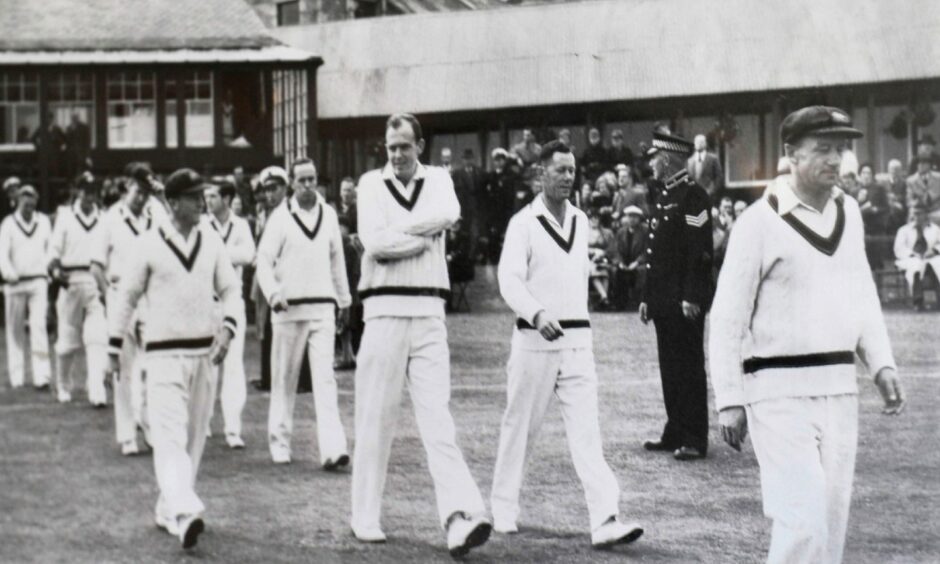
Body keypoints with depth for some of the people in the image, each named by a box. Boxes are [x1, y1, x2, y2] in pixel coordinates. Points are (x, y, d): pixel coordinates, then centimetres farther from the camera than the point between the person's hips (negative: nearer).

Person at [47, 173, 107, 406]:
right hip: (72, 282, 0)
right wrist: (56, 270, -18)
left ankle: (97, 391, -14)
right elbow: (54, 250, 0)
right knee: (68, 338, 8)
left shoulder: (104, 219, 6)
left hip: (98, 283, 0)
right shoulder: (65, 216, 3)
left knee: (98, 338, -10)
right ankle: (63, 386, 28)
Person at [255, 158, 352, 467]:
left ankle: (332, 449, -15)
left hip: (322, 308, 2)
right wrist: (273, 294, -20)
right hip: (289, 309, -2)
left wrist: (344, 299, 22)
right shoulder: (281, 217, -3)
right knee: (285, 380, 7)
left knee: (325, 378, -8)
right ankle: (279, 442, 22)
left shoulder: (328, 214, 8)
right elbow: (264, 261, -5)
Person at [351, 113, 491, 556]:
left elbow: (448, 213, -13)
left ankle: (459, 520, -18)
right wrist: (425, 237, -6)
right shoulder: (372, 183, 6)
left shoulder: (437, 179, 11)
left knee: (437, 418, -6)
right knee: (376, 420, 5)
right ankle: (365, 518, 17)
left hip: (429, 315, 1)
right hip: (385, 313, -1)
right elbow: (374, 242, -11)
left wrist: (396, 232, -12)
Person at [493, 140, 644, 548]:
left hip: (577, 341, 4)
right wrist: (537, 314, -32)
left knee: (586, 431, -6)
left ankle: (605, 522, -15)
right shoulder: (524, 223, -7)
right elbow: (510, 280, -17)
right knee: (520, 426, 9)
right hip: (535, 340, -4)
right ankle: (503, 510, 27)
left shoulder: (580, 220, 11)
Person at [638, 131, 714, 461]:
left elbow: (700, 250, -17)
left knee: (689, 368, -3)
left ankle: (694, 440, 1)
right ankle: (675, 433, 19)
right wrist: (648, 297, 17)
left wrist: (692, 297, -21)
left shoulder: (692, 196, -11)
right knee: (670, 368, 12)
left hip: (685, 301, -9)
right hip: (664, 300, 9)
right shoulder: (662, 196, 16)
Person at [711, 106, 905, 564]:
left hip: (839, 389, 6)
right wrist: (728, 400, -9)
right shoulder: (761, 221, -10)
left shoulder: (848, 212, 9)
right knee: (803, 522, -13)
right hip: (779, 391, -6)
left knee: (832, 521, 10)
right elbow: (728, 316, -7)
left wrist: (881, 363, 8)